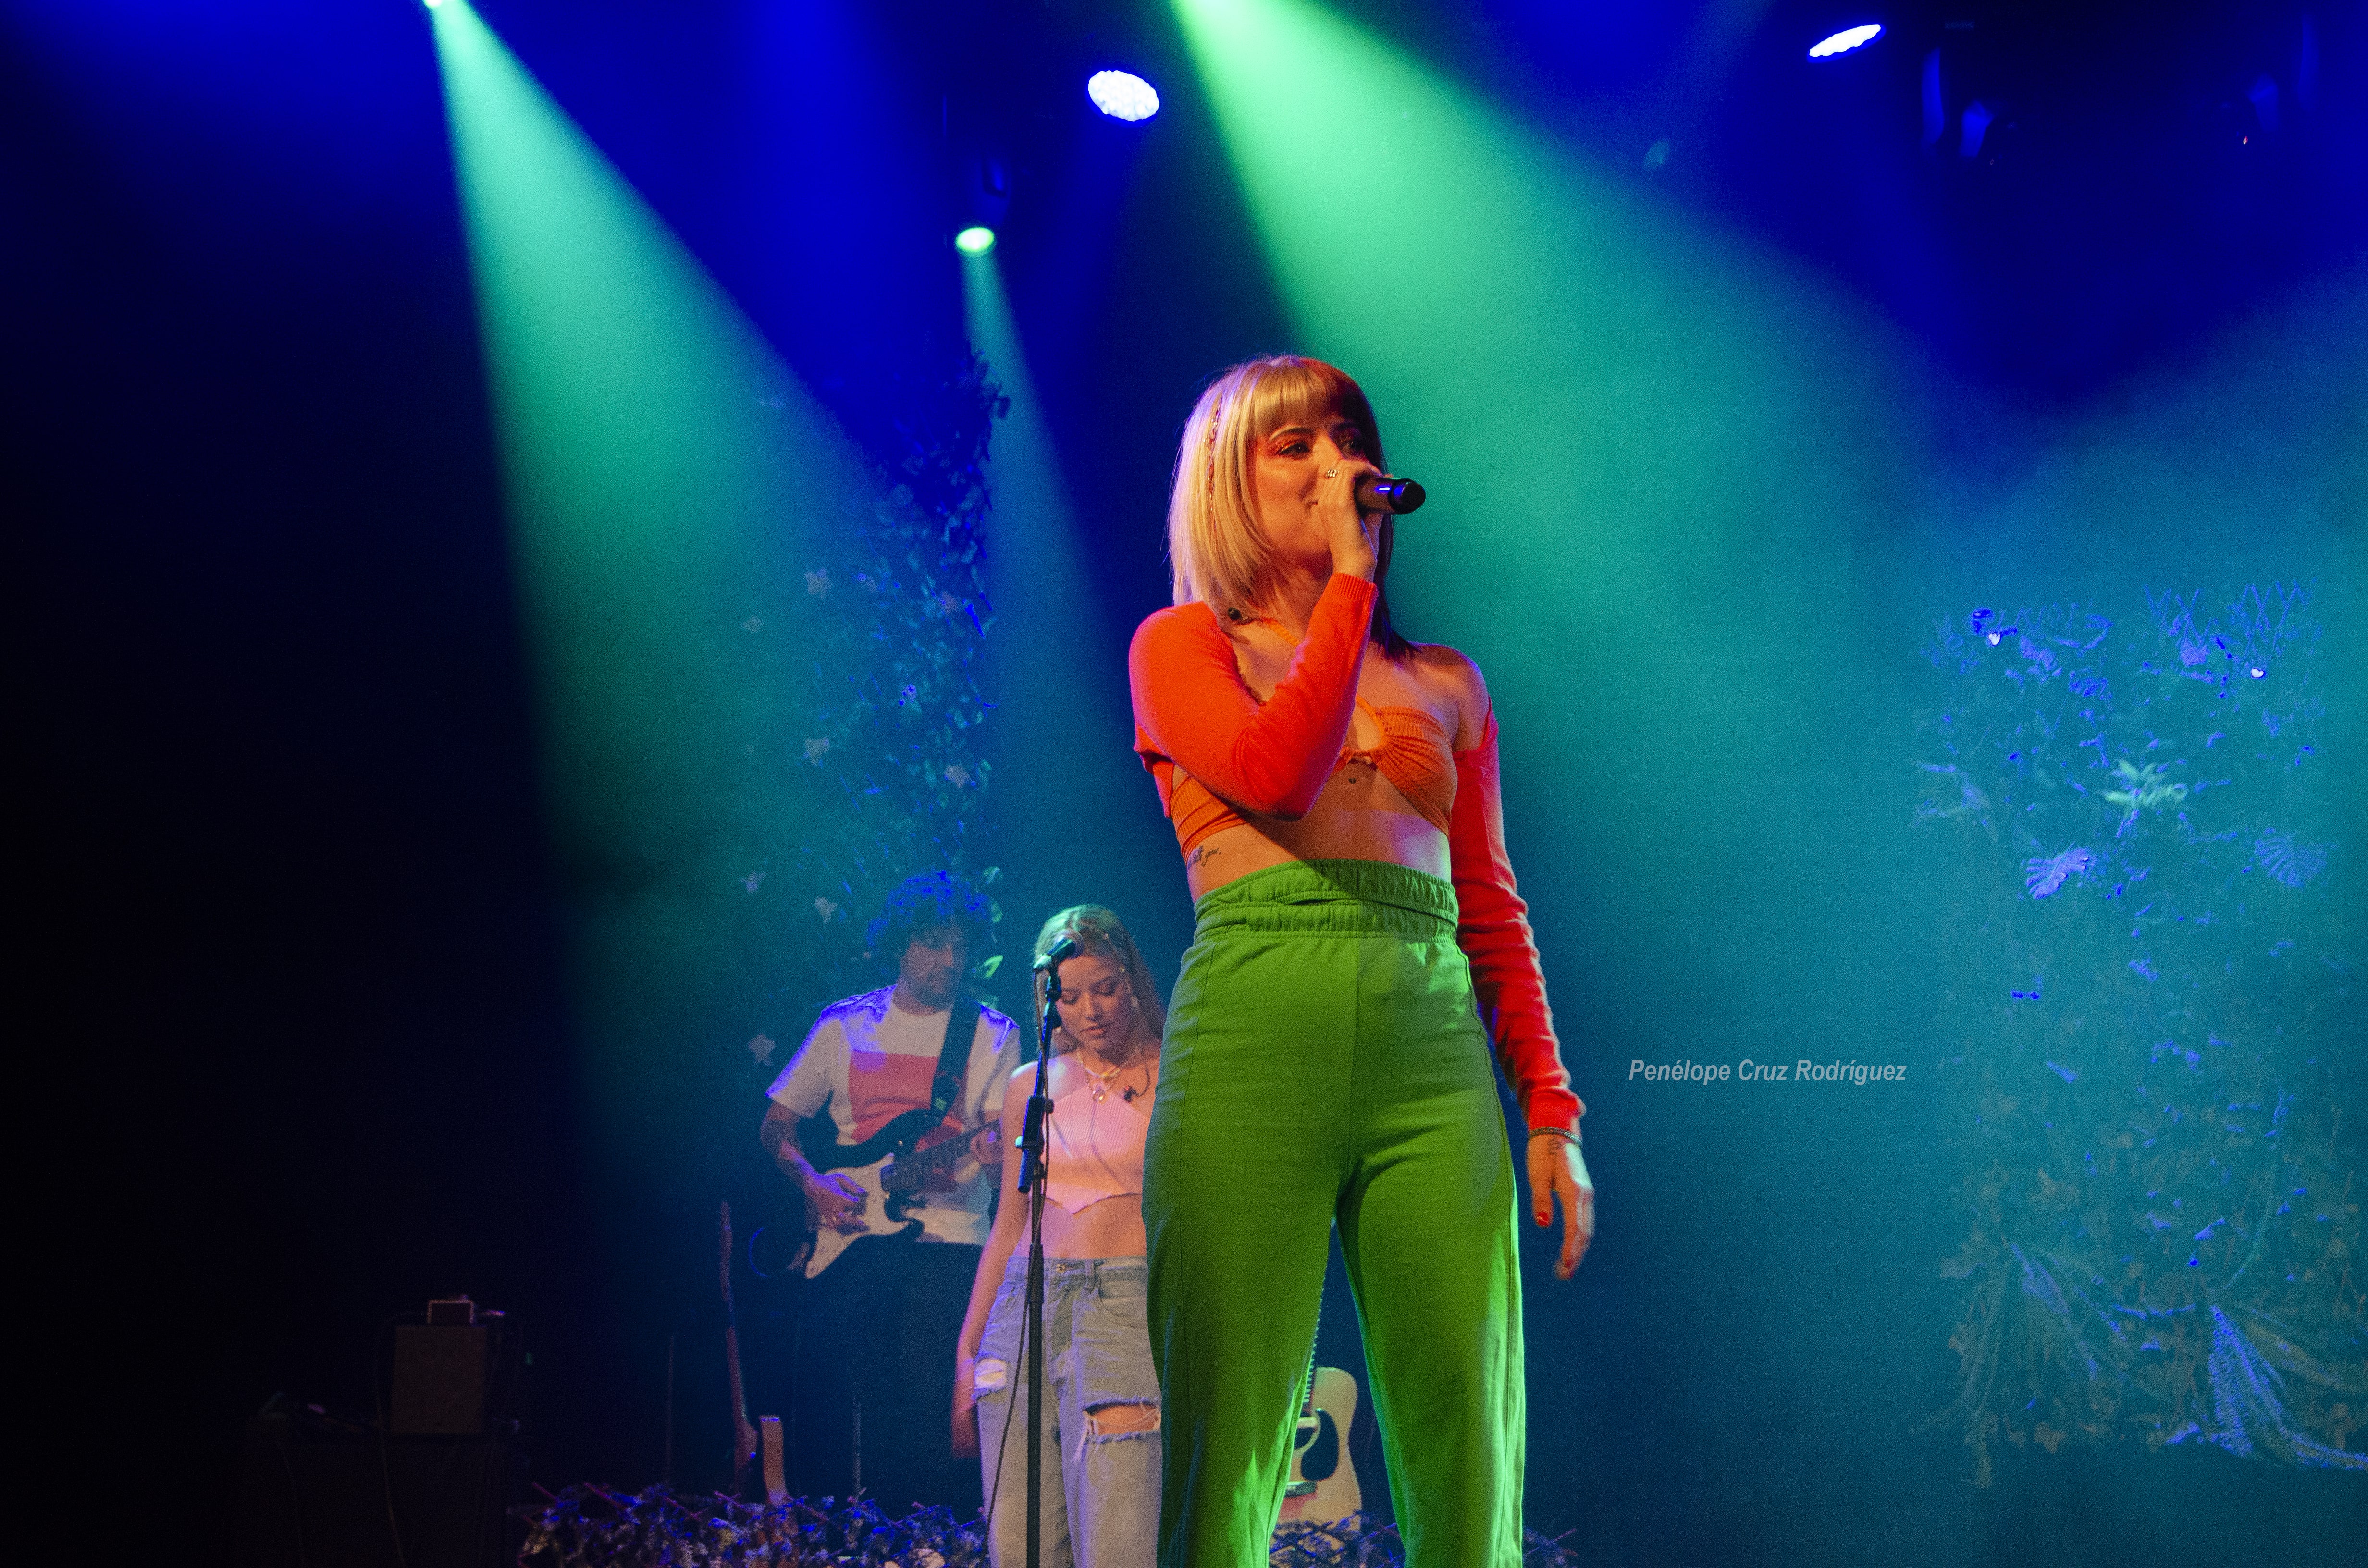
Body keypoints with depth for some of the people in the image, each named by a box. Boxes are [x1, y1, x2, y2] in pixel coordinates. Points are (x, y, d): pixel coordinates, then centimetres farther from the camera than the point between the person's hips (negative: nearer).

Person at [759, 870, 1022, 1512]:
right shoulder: (844, 1024, 12)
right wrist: (813, 1182, -4)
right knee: (829, 1414, -2)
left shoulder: (993, 1035, 7)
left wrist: (995, 1153, -25)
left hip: (947, 1246, -2)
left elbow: (1002, 1139, -1)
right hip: (847, 1245, 2)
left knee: (931, 1417, -13)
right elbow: (775, 1127, 15)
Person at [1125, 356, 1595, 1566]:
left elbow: (1493, 910, 18)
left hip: (1433, 1053, 3)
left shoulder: (1443, 684, 22)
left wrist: (1551, 1108, 8)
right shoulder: (1179, 647, 13)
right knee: (1226, 1466, -6)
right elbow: (1278, 771, -8)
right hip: (1255, 1029, -3)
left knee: (1469, 1471, -4)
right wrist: (1351, 574, 0)